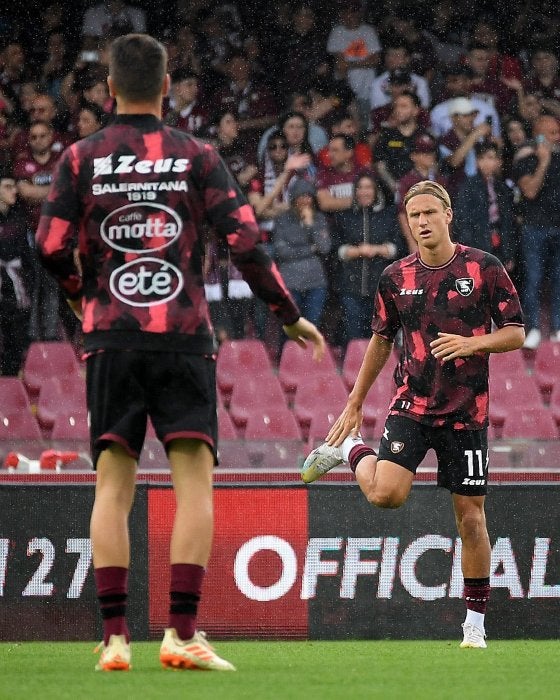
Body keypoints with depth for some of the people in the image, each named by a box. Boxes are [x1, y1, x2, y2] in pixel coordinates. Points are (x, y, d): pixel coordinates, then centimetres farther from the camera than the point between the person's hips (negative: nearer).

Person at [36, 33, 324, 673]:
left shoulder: (81, 157, 5)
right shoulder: (196, 156, 3)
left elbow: (51, 246, -1)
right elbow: (243, 241, -3)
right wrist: (289, 315, 8)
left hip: (110, 336, 1)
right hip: (183, 335, -1)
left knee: (113, 486, 3)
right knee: (194, 481, -1)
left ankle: (113, 637, -5)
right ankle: (182, 633, -12)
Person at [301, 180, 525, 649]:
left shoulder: (484, 268, -4)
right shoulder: (396, 277, 3)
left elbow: (516, 332, -1)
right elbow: (382, 340, 16)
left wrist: (473, 343, -20)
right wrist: (355, 403, 17)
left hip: (467, 411, -1)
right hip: (413, 403, 1)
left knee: (470, 515, 0)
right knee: (386, 494, -20)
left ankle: (476, 623, 12)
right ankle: (351, 449, 14)